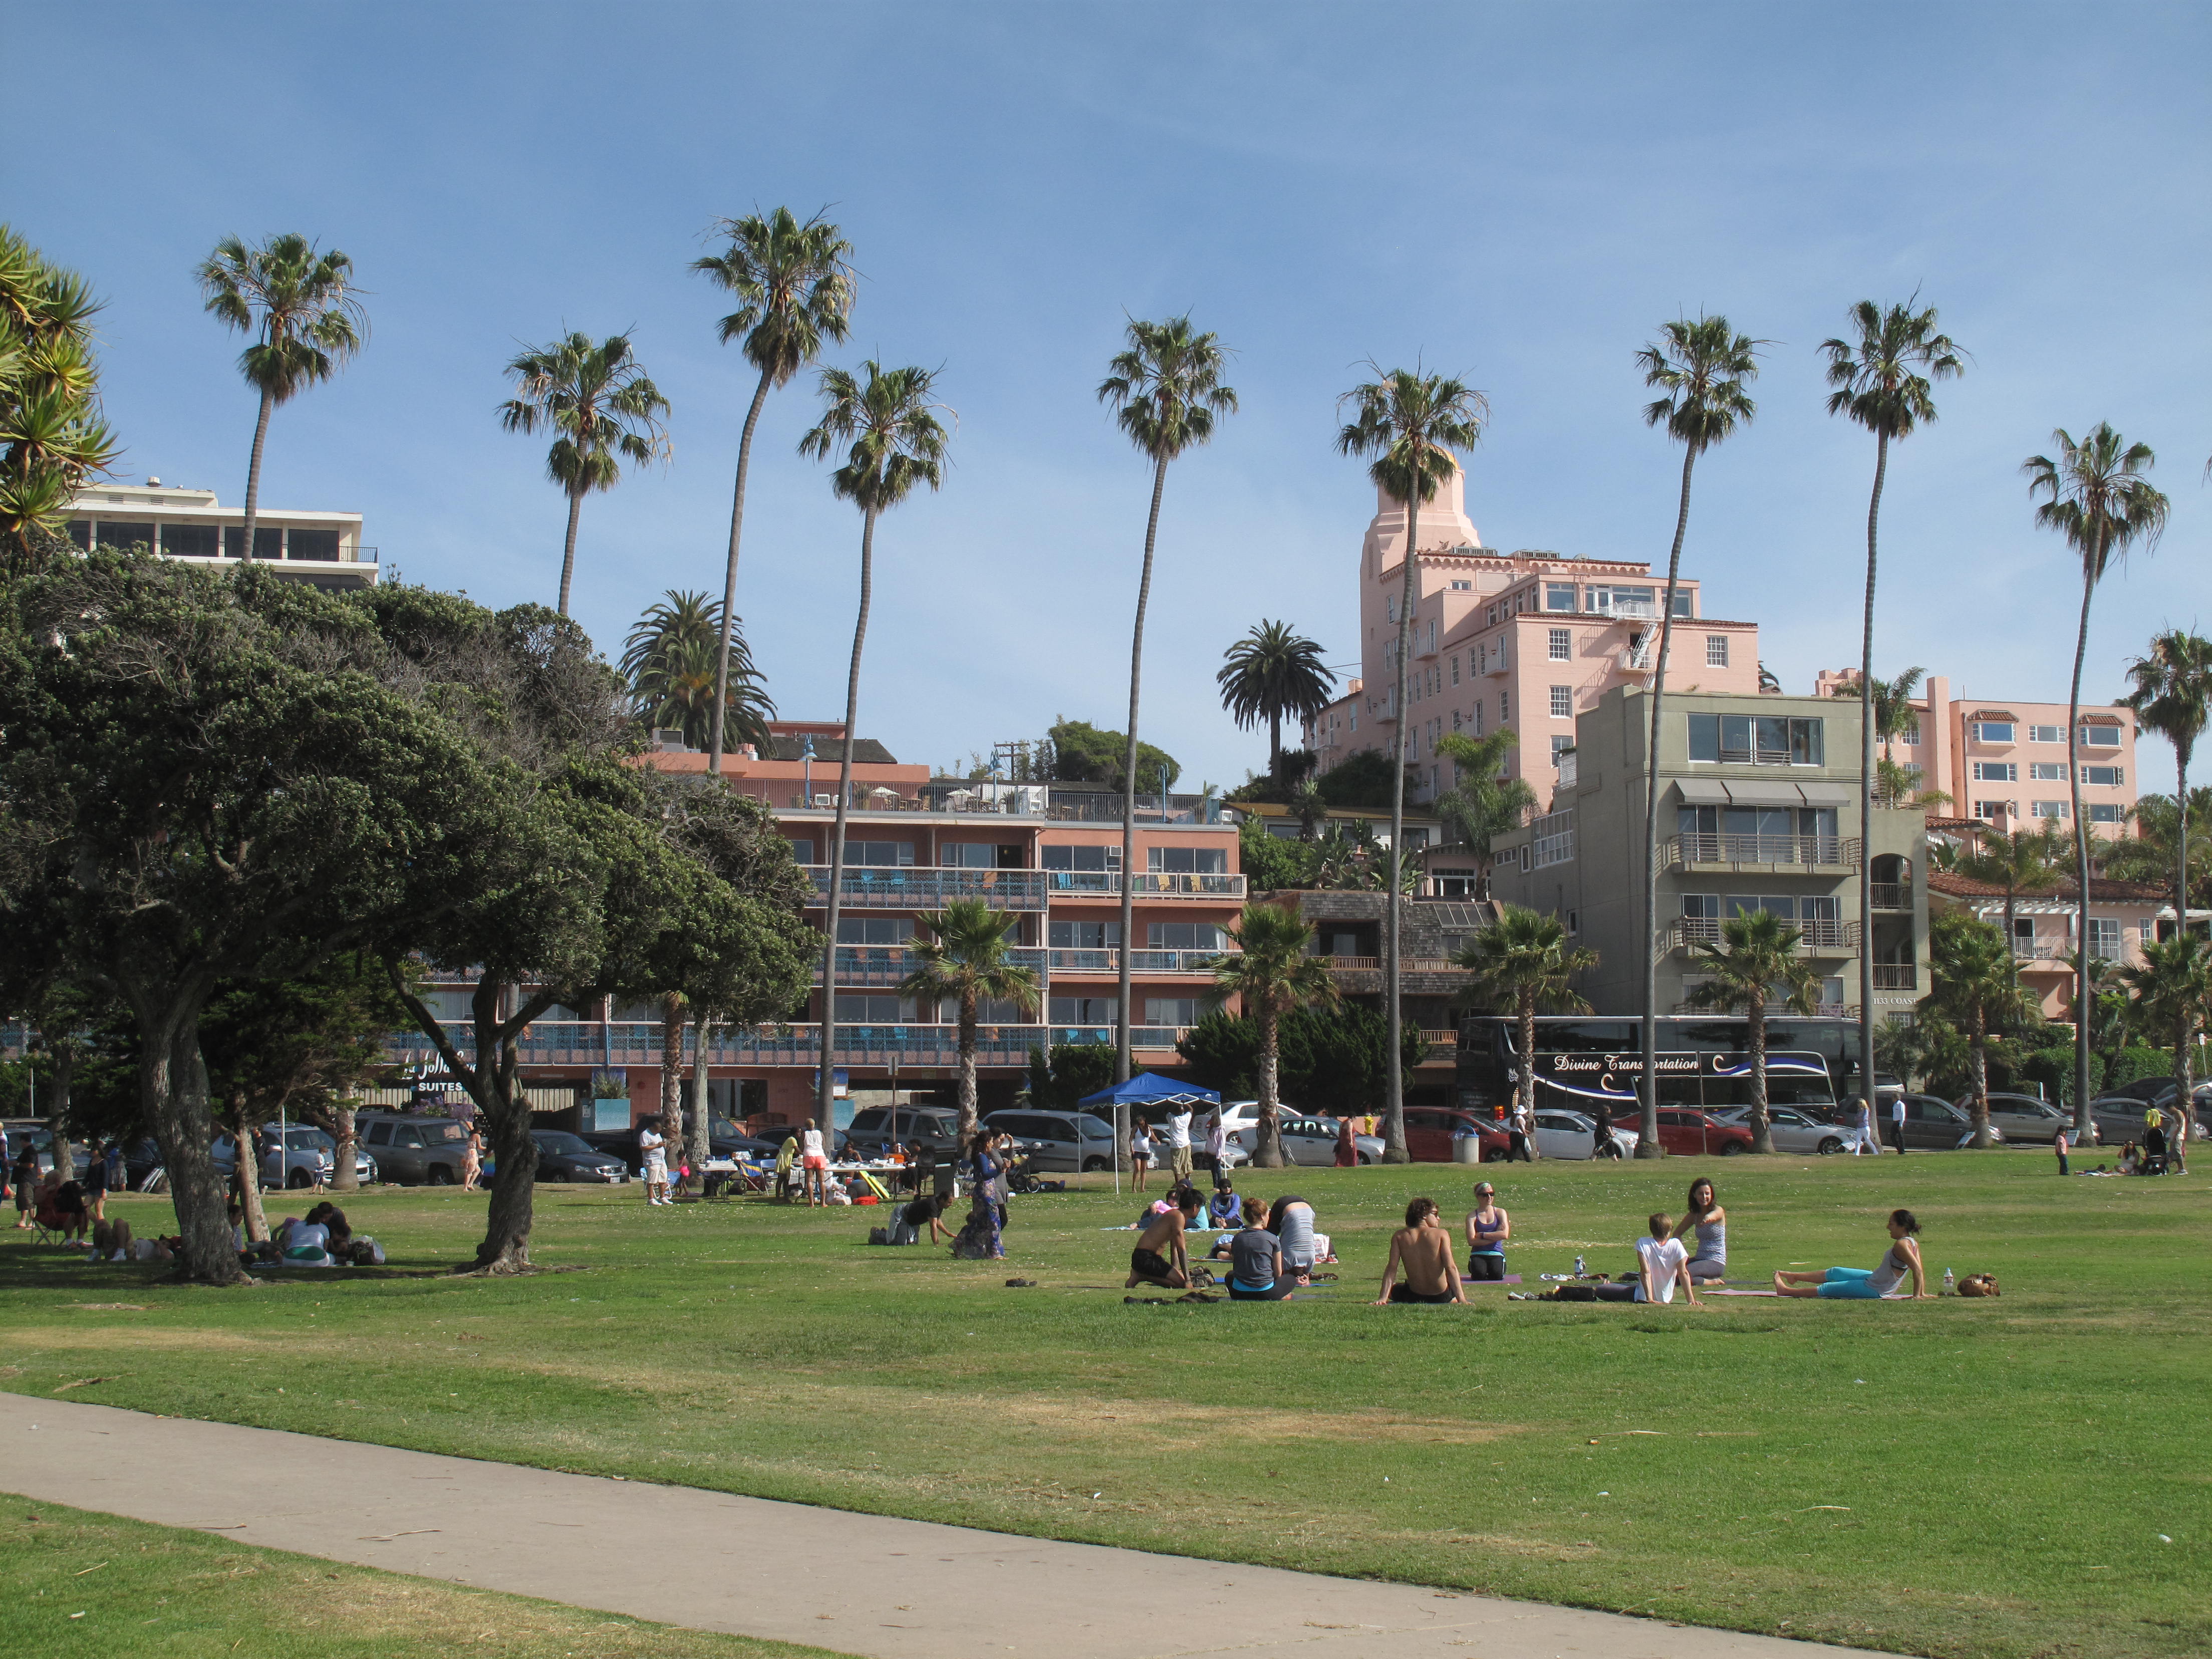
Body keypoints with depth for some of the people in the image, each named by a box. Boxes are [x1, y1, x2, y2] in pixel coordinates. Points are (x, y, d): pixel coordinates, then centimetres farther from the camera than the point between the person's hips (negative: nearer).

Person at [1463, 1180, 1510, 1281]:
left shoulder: (1500, 1213, 9)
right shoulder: (1472, 1216, 3)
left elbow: (1505, 1235, -7)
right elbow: (1471, 1241, -10)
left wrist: (1482, 1235, -8)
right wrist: (1495, 1236, -9)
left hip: (1496, 1254, 1)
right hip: (1478, 1254, -1)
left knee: (1497, 1274, -30)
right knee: (1479, 1274, -31)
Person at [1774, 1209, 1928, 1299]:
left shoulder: (1901, 1245, -26)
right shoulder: (1913, 1243, 2)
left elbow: (1918, 1270, -32)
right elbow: (1920, 1270, 6)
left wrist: (1917, 1296, -27)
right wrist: (1922, 1293, 9)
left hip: (1873, 1290, -10)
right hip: (1874, 1279, 10)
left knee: (1827, 1288, 3)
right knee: (1834, 1273, 22)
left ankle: (1787, 1291, 16)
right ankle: (1794, 1277, 38)